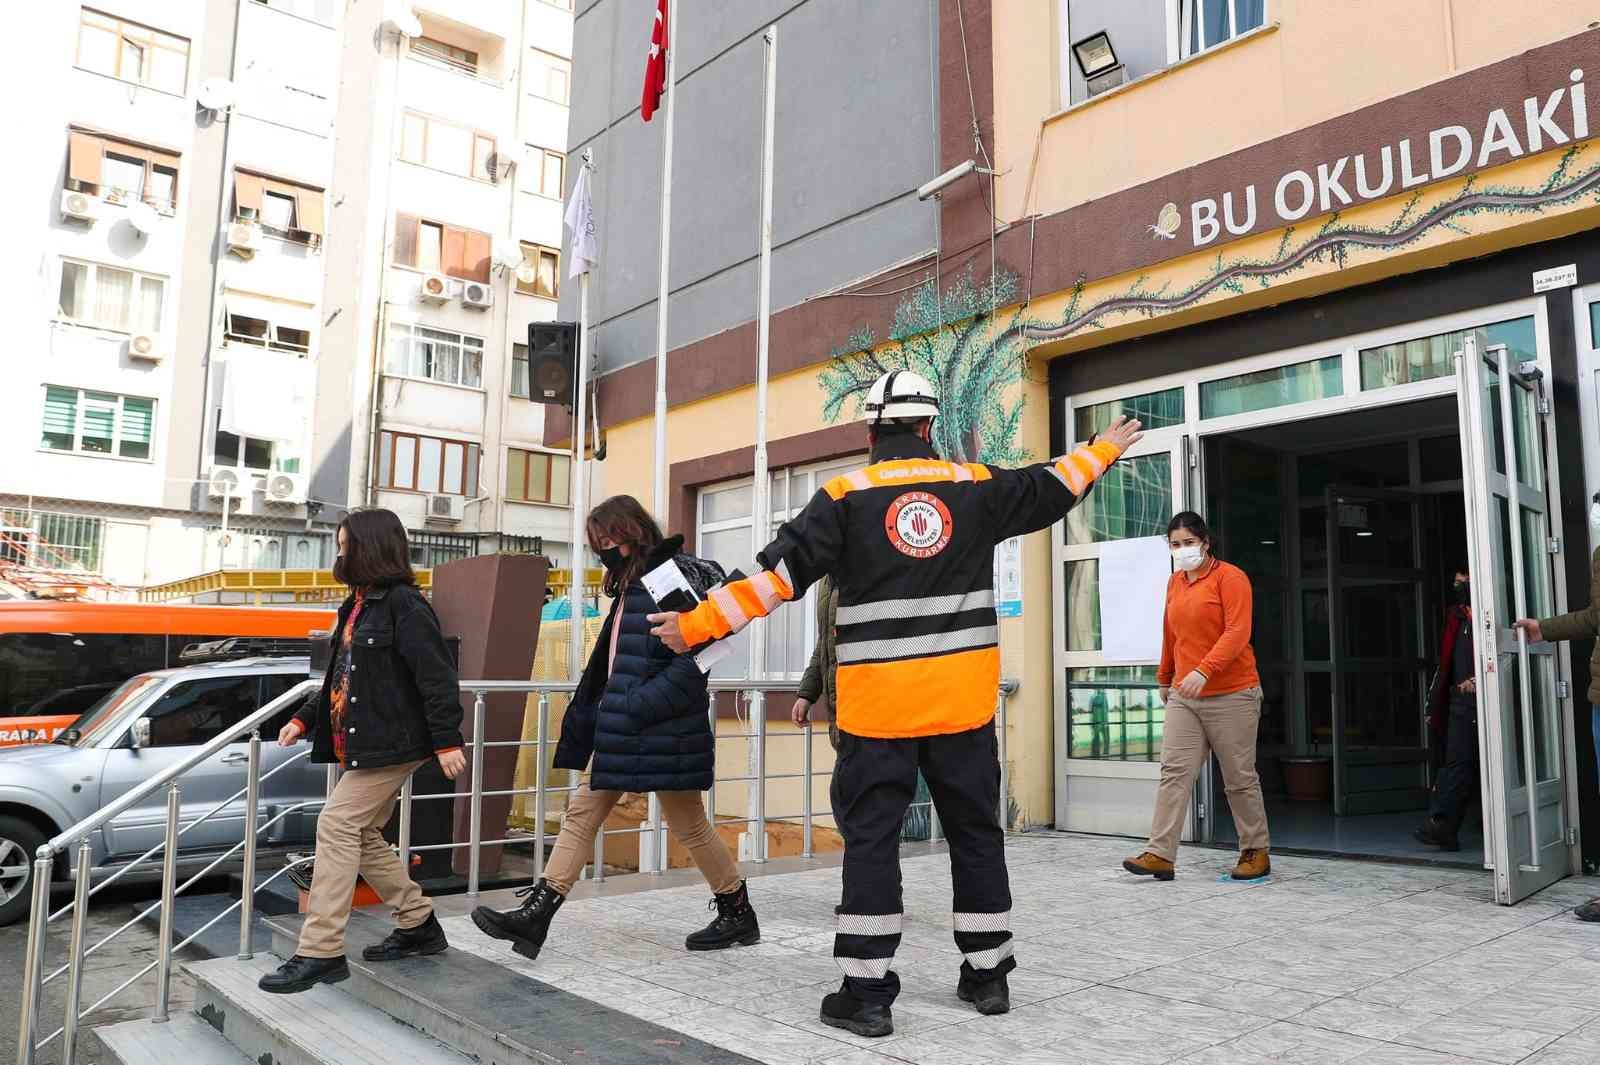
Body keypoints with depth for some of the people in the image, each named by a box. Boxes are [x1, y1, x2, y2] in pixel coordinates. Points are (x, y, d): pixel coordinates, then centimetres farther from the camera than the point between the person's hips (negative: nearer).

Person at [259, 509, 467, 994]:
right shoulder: (357, 606, 15)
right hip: (361, 745, 10)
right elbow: (342, 677, 22)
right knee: (362, 836, 14)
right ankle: (419, 925, 26)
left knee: (337, 826, -11)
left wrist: (446, 740, -21)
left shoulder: (403, 604, -14)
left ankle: (321, 951, -3)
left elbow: (436, 674, -19)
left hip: (392, 744, -10)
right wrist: (304, 719, 15)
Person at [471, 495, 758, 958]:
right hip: (624, 733, 9)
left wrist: (635, 708, -22)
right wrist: (603, 717, 10)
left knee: (689, 825, 5)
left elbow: (692, 662, -22)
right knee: (582, 811, 7)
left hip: (663, 732, -9)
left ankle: (738, 913, 23)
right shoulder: (632, 586, 14)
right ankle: (536, 912, 11)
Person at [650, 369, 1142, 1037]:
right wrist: (1105, 449, 38)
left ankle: (866, 993, 6)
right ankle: (987, 975, 25)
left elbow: (778, 573, -8)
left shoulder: (845, 497, -3)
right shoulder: (976, 486, 5)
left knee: (870, 837, 4)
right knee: (975, 830, 15)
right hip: (963, 698, 3)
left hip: (878, 701, -2)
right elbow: (1052, 490, 19)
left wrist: (697, 624, -2)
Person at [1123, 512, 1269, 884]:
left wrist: (1203, 671, -28)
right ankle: (1161, 854, -5)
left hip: (1231, 696, -5)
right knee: (1174, 772, -4)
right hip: (1183, 697, 5)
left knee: (1240, 779, 5)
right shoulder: (1175, 583, 12)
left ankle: (1256, 852, 21)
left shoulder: (1229, 577, -7)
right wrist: (1164, 679, 27)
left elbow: (1237, 632, -18)